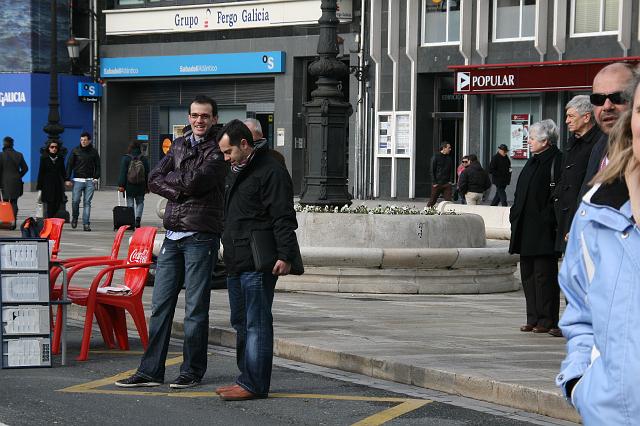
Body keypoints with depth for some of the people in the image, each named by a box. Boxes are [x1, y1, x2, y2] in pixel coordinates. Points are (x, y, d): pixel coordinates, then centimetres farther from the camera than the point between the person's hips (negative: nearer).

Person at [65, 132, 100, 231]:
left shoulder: (94, 152, 9)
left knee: (87, 202, -2)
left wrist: (96, 178, 1)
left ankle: (86, 223, -1)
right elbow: (69, 165, 5)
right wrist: (68, 179, -2)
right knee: (75, 201, -9)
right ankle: (74, 218, 17)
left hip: (90, 181, 1)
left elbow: (97, 166, 14)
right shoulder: (75, 151, 5)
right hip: (78, 180, -1)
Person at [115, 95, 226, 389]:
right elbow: (154, 180, 6)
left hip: (200, 236, -6)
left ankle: (192, 371, 10)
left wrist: (170, 178, -1)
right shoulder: (179, 144, 15)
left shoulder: (218, 150, -5)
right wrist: (180, 189, -10)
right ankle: (150, 371, 10)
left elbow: (194, 181, -19)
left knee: (195, 308, 0)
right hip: (172, 235, 6)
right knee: (160, 304, 6)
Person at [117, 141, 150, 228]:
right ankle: (138, 218, -7)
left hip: (129, 186, -1)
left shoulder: (126, 158, -4)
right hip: (140, 187, 1)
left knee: (130, 204, 4)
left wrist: (121, 185, -7)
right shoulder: (144, 159, 2)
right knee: (140, 203, 13)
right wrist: (147, 187, 13)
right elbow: (147, 174, 6)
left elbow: (122, 173, -7)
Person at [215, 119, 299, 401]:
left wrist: (285, 255, -22)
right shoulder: (236, 172, 20)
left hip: (258, 264, -10)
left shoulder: (271, 171, -11)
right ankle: (246, 378, 23)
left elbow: (284, 218, -17)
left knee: (257, 323, -7)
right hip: (236, 262, 10)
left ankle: (254, 384, -5)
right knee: (241, 323, 15)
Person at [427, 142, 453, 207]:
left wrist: (450, 180, 6)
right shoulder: (436, 157, -3)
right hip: (437, 184, -4)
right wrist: (434, 182, -10)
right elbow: (432, 171, -5)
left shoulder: (449, 158, 11)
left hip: (446, 184, 4)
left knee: (448, 200, -3)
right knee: (433, 200, 2)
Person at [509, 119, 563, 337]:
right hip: (526, 229, 9)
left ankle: (547, 321, 0)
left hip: (543, 230, -9)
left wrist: (547, 220, -20)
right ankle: (534, 319, 16)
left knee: (544, 274, -5)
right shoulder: (533, 161, 17)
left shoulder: (556, 161, -11)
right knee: (528, 274, 10)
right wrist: (515, 215, 13)